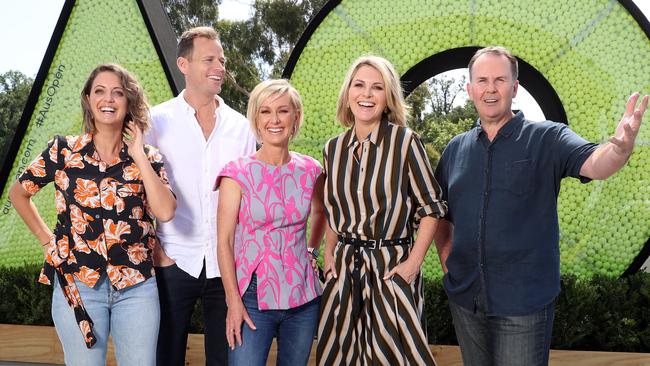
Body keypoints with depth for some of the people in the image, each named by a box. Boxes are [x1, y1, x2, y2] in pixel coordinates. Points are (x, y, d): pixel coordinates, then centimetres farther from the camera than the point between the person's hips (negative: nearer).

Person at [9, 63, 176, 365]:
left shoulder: (147, 158, 2)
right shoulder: (63, 150, 1)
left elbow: (165, 212, -15)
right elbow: (18, 193, 15)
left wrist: (139, 155, -11)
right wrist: (46, 239, 7)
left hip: (136, 286, 1)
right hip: (77, 284, 0)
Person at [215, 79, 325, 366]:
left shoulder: (310, 170, 3)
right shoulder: (238, 173, -8)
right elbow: (224, 242, -8)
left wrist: (312, 249, 10)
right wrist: (234, 302, -12)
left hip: (303, 296, 4)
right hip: (253, 298, -3)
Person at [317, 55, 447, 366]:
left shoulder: (405, 141, -10)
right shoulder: (334, 148, 5)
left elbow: (431, 206, -7)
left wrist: (414, 262, -11)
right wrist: (328, 254, 8)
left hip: (391, 265, -4)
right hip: (344, 267, 5)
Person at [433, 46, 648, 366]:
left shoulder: (547, 139, -6)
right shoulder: (456, 149, 6)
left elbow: (595, 164, -24)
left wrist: (621, 146, -45)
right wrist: (446, 259, 3)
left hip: (524, 301, -4)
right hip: (464, 298, 4)